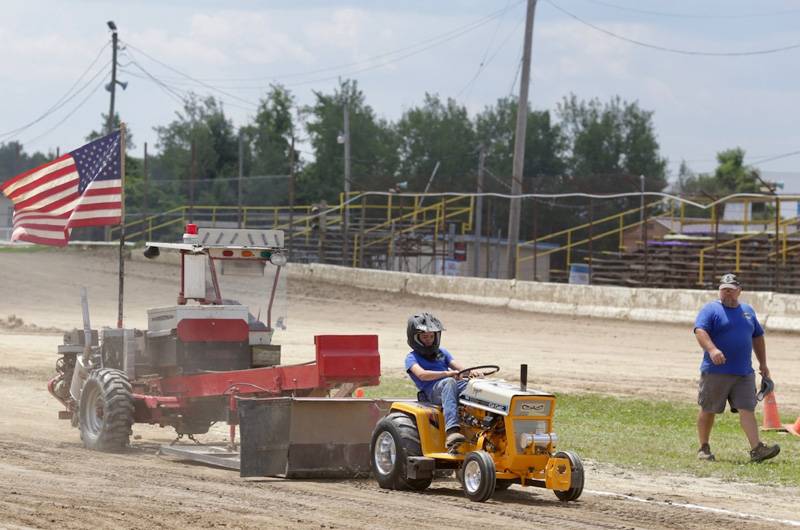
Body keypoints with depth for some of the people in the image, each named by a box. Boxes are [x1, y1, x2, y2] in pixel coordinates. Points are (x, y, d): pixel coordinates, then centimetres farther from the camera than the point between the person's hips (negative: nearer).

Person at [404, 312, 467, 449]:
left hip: (453, 385, 5)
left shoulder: (442, 353, 30)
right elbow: (422, 374, -10)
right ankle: (452, 430, -57)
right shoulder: (412, 358, 10)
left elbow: (457, 367, 15)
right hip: (432, 391, -5)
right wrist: (446, 374, -24)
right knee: (448, 383, -40)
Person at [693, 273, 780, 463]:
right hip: (715, 373, -4)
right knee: (708, 411, 4)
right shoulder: (711, 310, -2)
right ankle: (704, 448, 18)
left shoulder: (747, 311, 18)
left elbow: (757, 337, 27)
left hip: (744, 374, 4)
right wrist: (712, 349, -34)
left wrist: (763, 363, 23)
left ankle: (757, 449, -15)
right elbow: (700, 330, -18)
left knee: (747, 409, -7)